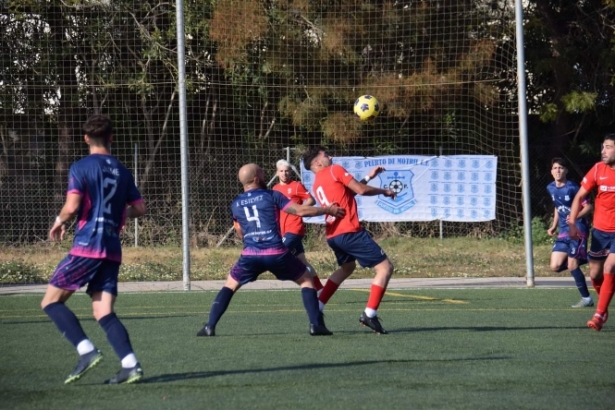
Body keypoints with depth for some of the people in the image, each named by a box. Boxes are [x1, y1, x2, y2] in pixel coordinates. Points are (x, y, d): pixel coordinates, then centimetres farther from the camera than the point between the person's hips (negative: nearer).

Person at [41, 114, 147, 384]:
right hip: (112, 250, 6)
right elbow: (139, 208, 15)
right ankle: (130, 365, -12)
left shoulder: (81, 168, -5)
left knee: (51, 301, 2)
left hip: (87, 246, -6)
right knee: (103, 313, 5)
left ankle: (87, 351, -14)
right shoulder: (122, 171, 13)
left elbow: (71, 207, -15)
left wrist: (59, 222, 6)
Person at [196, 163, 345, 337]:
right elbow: (300, 210, 0)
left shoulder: (235, 204, 15)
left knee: (230, 285, 21)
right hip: (276, 253, -2)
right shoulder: (271, 196, 3)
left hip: (250, 255, 2)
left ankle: (210, 327, 7)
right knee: (306, 280, 16)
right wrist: (328, 210, 11)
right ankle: (316, 324, 3)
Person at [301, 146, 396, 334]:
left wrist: (368, 177, 27)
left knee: (347, 267, 35)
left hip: (333, 235, 9)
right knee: (385, 267, -4)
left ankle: (317, 307, 27)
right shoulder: (334, 170, -3)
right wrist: (384, 191, 7)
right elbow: (360, 190, -8)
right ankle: (369, 314, -14)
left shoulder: (316, 185, 19)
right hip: (349, 232, -9)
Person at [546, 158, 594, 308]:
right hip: (563, 232, 7)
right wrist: (554, 227, 17)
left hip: (578, 229, -7)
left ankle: (586, 298, 2)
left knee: (572, 266, -11)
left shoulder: (572, 188, -13)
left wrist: (576, 216, -29)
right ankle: (583, 258, 20)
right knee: (555, 266, -2)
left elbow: (588, 206, -13)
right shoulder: (551, 188, 8)